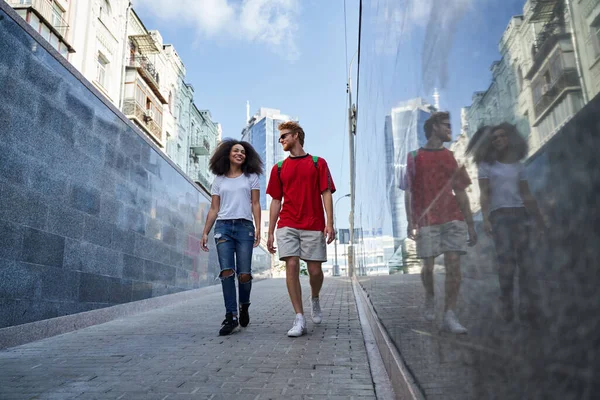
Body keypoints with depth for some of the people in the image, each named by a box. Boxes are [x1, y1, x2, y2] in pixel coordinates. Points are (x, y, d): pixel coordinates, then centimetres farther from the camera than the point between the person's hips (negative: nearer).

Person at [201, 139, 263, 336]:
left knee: (244, 274, -7)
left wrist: (258, 228, -5)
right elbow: (213, 209, 14)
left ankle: (244, 306, 22)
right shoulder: (219, 180, 16)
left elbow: (255, 204, 6)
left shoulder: (251, 177, 13)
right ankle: (231, 317, -6)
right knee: (227, 272, -10)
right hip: (223, 227, 1)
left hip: (244, 227, -1)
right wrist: (205, 232, 6)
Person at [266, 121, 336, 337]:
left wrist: (329, 223, -10)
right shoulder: (279, 168, 13)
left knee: (315, 270, 1)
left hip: (313, 226, -2)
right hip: (287, 225, 2)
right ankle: (299, 319, -3)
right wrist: (270, 233, 8)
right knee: (291, 266, -9)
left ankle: (315, 299, 34)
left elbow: (326, 194, 1)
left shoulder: (318, 163, 7)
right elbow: (276, 201, 13)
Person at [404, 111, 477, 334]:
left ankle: (450, 315, 1)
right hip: (427, 221, -2)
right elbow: (409, 192, 1)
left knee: (453, 265, -5)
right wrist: (410, 222, -9)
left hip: (453, 219, 3)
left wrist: (471, 225, 11)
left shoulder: (451, 158, 15)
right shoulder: (415, 157, 6)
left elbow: (461, 194, 15)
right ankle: (429, 298, 28)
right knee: (428, 266, -1)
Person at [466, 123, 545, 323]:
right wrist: (485, 218, -14)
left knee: (525, 261, -5)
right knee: (506, 261, -10)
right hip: (499, 215, -3)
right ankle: (507, 307, -3)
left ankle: (527, 307, -4)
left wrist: (540, 219, 18)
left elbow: (527, 195, 19)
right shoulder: (486, 165, 7)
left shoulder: (518, 165, 17)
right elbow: (484, 194, -2)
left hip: (521, 214, 3)